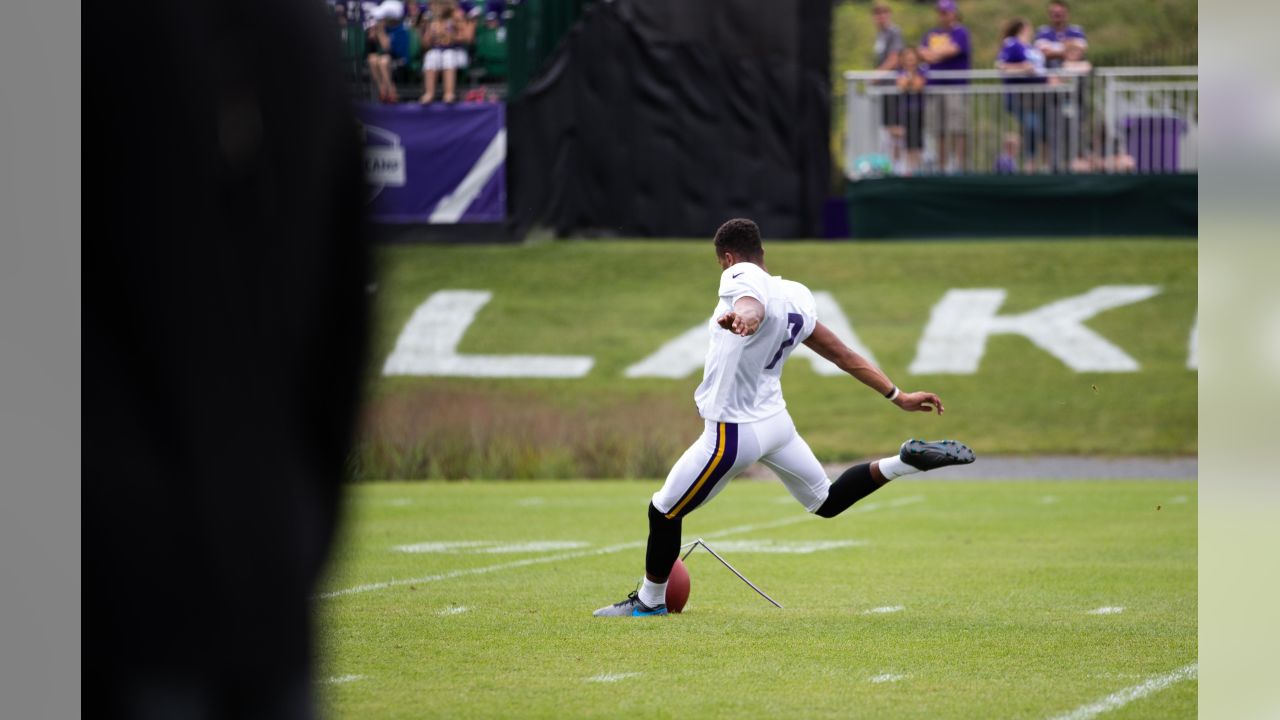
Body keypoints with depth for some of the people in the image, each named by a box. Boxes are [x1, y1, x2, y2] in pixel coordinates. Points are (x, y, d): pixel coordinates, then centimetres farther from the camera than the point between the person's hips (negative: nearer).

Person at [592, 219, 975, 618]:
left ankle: (649, 601, 21)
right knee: (826, 501, 24)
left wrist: (743, 318, -65)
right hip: (777, 421, 8)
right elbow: (845, 356, 12)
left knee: (663, 511, 9)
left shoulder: (740, 279, -16)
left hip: (734, 431, -8)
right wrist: (898, 396, 20)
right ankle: (907, 460, 8)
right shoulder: (797, 296, 8)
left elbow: (753, 306, -41)